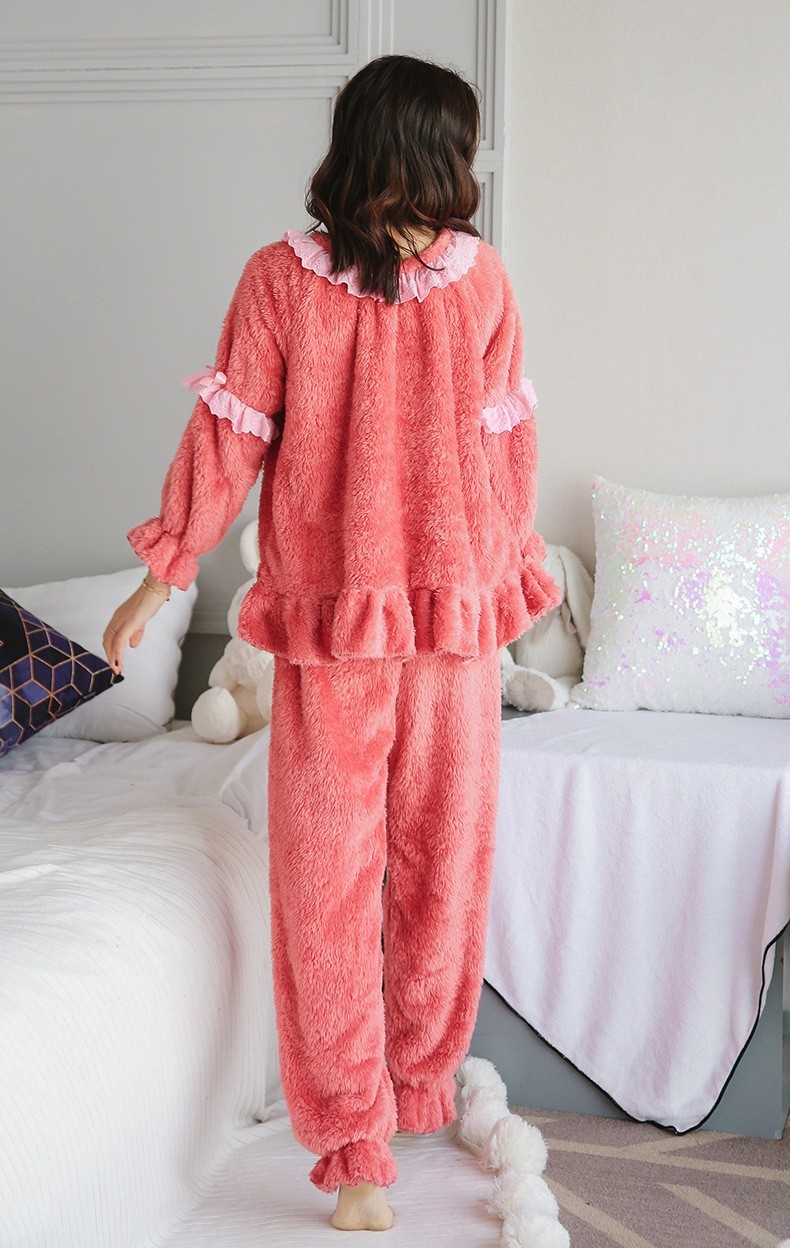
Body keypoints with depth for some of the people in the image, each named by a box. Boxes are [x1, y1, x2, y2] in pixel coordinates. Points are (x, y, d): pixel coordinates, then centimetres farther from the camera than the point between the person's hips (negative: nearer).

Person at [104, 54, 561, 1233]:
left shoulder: (281, 277, -8)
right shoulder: (481, 279, -4)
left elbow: (229, 439, -5)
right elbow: (511, 447, 2)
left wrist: (160, 580, 5)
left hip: (330, 622, -1)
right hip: (458, 617, 2)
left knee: (331, 882, 5)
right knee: (444, 870, 16)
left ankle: (358, 1152, 7)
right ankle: (422, 1090, 33)